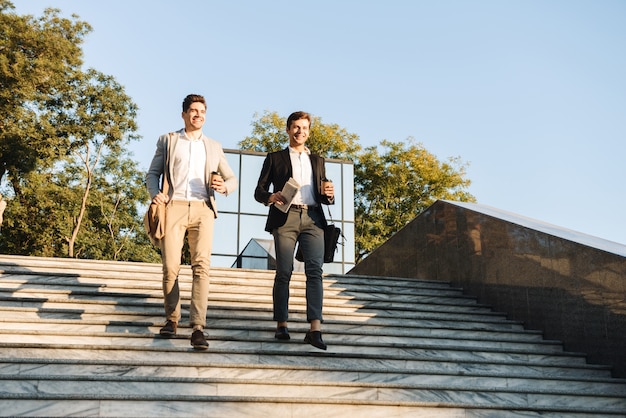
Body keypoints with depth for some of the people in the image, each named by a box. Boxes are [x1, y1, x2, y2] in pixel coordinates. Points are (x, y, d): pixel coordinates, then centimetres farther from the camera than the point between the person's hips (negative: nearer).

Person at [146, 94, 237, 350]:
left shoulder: (214, 147, 22)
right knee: (170, 267, -5)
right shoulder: (167, 141, 18)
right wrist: (154, 193, -9)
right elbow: (152, 173, 13)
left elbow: (232, 178, 22)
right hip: (173, 206, 0)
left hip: (202, 209, 1)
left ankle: (198, 327, -19)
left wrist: (224, 187, -3)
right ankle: (172, 318, 14)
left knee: (201, 265, -15)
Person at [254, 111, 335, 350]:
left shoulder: (317, 161, 26)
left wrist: (329, 195, 1)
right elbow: (259, 191, 10)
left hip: (312, 218, 2)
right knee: (283, 272, -5)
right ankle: (281, 325, 4)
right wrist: (271, 197, -13)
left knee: (315, 270, -12)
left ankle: (315, 329, -20)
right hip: (285, 218, -2)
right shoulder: (275, 158, 16)